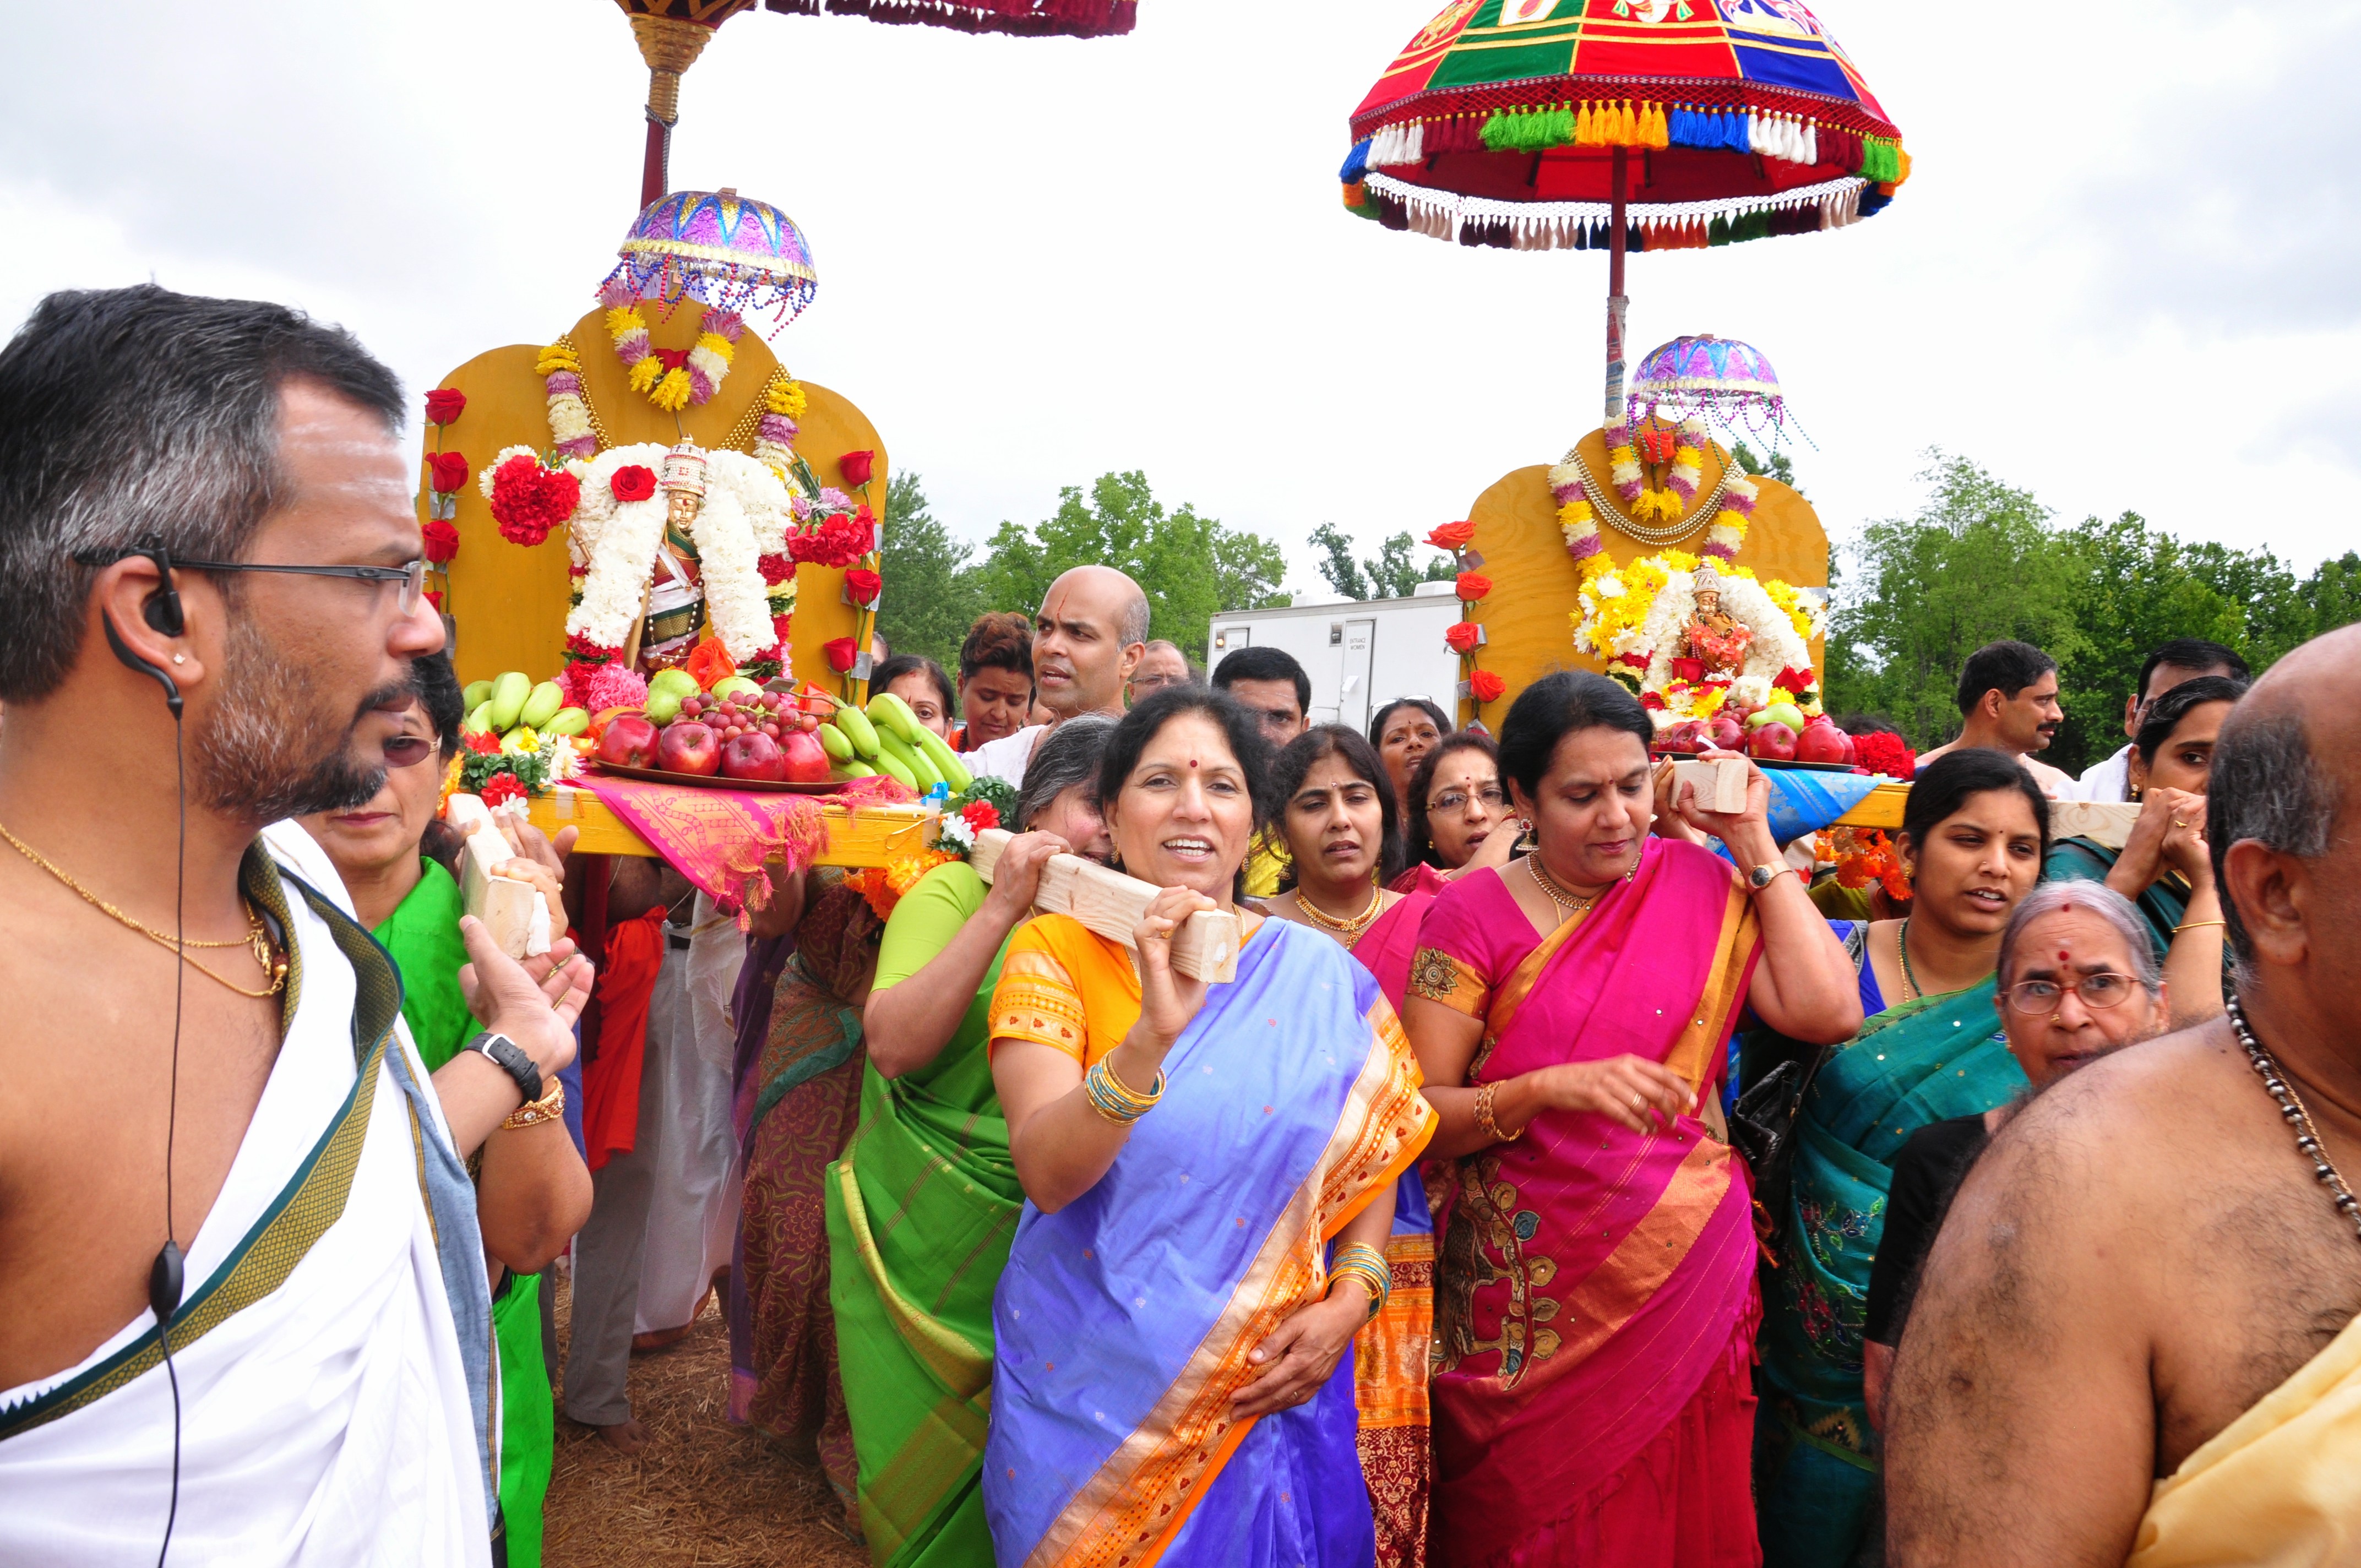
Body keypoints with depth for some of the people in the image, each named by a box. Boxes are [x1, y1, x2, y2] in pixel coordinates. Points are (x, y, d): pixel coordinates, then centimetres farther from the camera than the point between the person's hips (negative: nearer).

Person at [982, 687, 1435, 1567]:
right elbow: (1047, 1174, -20)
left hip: (1273, 1388, 2)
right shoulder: (1057, 952, -7)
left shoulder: (1323, 974, -2)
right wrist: (1152, 1034, -34)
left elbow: (1376, 1153, 8)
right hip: (1089, 1388, -1)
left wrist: (1351, 1297, -7)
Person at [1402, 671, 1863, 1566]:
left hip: (1685, 1284, 2)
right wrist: (1552, 1087, -24)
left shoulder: (1702, 888, 3)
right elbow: (1419, 1114, -8)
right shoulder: (1474, 913, -4)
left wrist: (1756, 847, -5)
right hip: (1526, 1292, -1)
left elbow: (1827, 1013, -11)